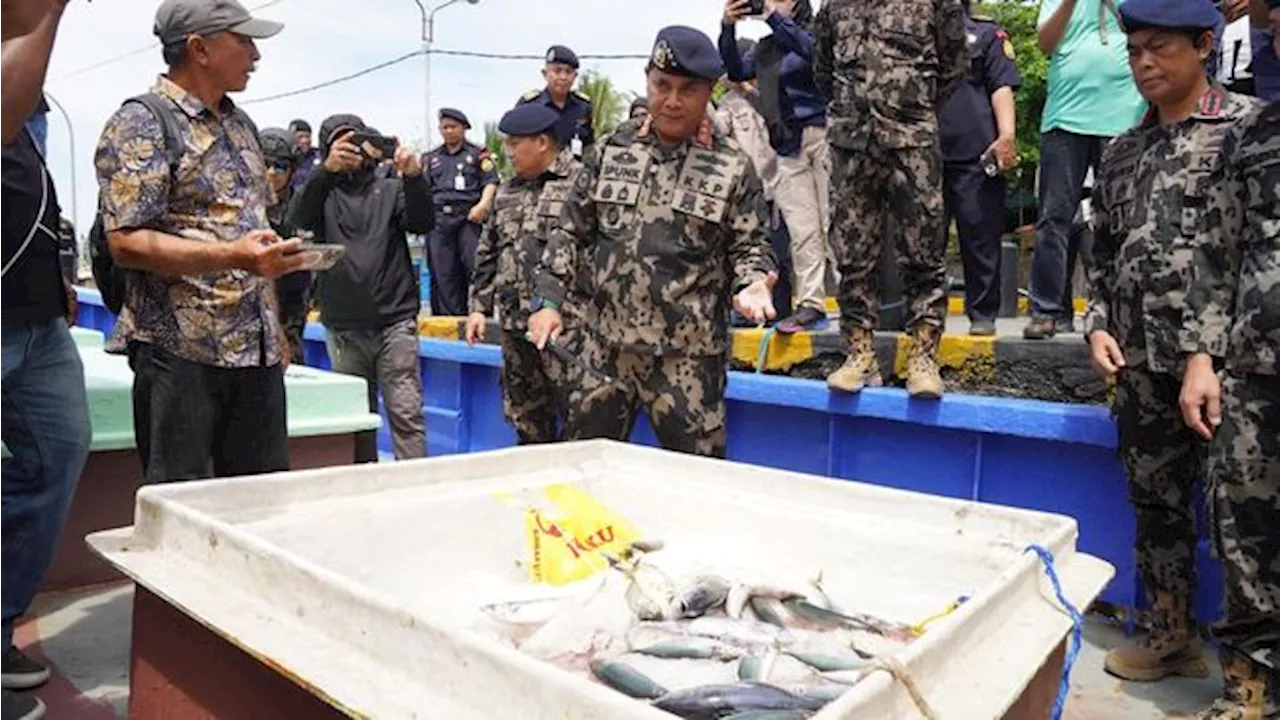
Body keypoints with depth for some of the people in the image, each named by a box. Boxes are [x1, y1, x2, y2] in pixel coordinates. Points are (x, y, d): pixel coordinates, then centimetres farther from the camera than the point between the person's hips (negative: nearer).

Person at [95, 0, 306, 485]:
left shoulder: (241, 125, 16)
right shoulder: (140, 125, -7)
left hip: (257, 350, 7)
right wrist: (233, 256, -27)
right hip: (181, 350, -7)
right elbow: (126, 242, -15)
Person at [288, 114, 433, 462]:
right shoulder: (323, 193, 12)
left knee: (406, 412, -6)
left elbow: (422, 224, -4)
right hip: (343, 327, 1)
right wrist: (327, 170, -26)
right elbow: (298, 218, -10)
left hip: (395, 320, -1)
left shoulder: (390, 189, 13)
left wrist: (415, 178, -23)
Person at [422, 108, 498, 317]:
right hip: (439, 220, 4)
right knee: (442, 274, 3)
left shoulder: (478, 154, 11)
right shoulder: (431, 158, 22)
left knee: (475, 268, -12)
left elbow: (490, 182, 2)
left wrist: (483, 204, -15)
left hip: (469, 217, -4)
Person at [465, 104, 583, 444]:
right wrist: (480, 306, 15)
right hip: (515, 326, 7)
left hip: (565, 326, -7)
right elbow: (488, 254, 21)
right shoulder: (507, 191, 17)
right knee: (525, 419, 15)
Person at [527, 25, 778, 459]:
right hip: (607, 346, 4)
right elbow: (570, 230, 11)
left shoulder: (732, 167, -3)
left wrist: (750, 284, -20)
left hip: (686, 357, -3)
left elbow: (750, 246, 2)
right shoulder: (612, 150, 7)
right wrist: (548, 299, 3)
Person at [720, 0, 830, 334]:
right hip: (787, 145, 4)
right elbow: (736, 71, 8)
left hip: (823, 134, -4)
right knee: (802, 229, 1)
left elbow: (813, 50, -16)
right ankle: (811, 303, 3)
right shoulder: (764, 48, 20)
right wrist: (728, 28, -4)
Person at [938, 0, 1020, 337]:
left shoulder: (987, 33, 12)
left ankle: (983, 315, 7)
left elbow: (1002, 88, 2)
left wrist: (1006, 136, -11)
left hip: (976, 156, -2)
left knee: (980, 239, 0)